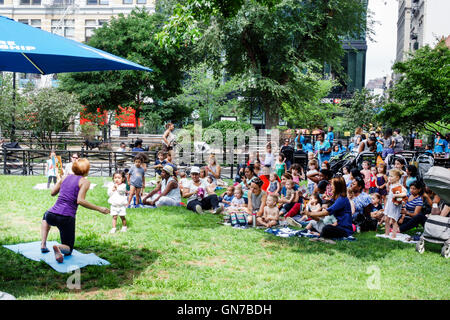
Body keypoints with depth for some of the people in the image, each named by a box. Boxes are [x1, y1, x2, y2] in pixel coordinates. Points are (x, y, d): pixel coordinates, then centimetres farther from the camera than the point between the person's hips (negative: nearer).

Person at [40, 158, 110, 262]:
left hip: (52, 215, 5)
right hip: (67, 218, -4)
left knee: (46, 215, 44)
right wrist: (99, 209, -12)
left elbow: (53, 193, 19)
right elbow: (80, 200, -15)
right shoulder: (85, 181, -3)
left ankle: (43, 245, 27)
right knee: (68, 250, 13)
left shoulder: (66, 177, 13)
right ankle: (59, 248, -26)